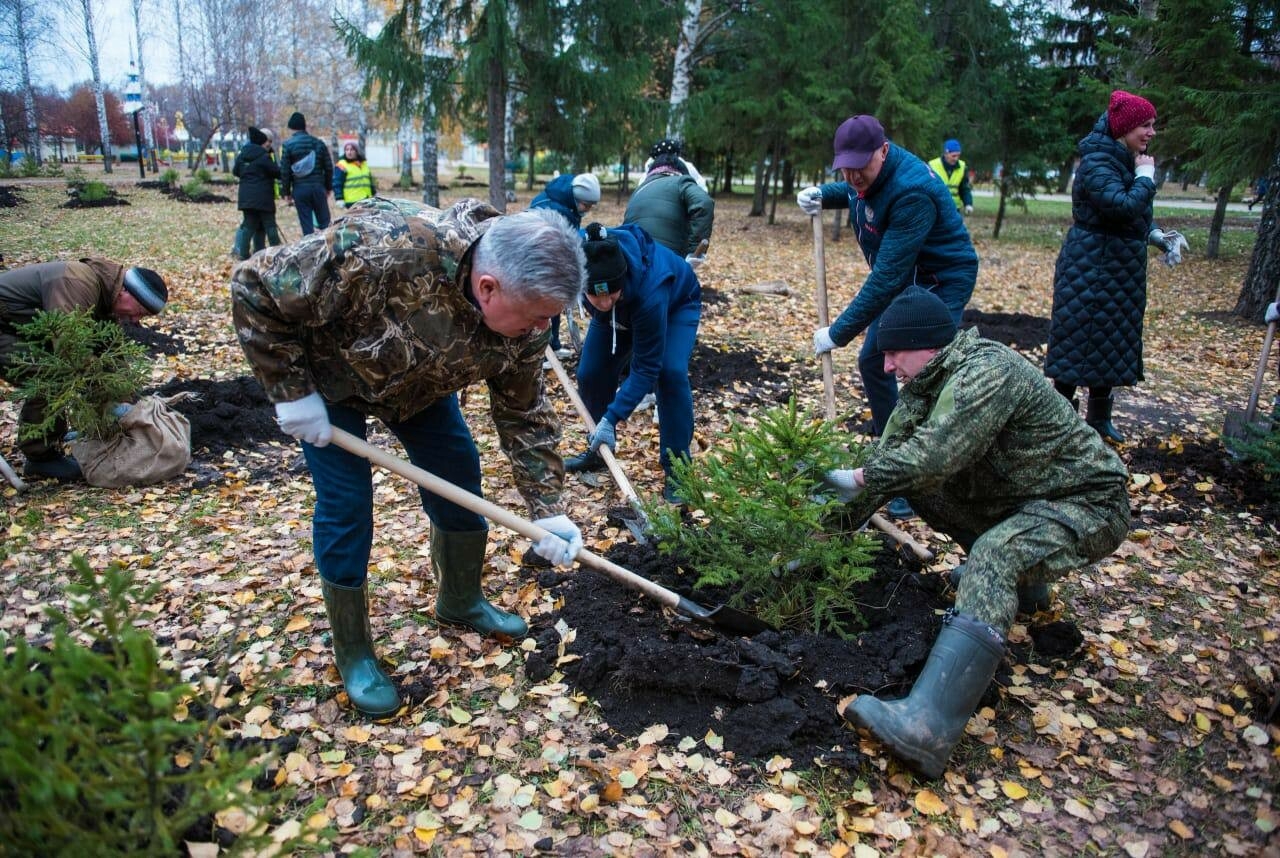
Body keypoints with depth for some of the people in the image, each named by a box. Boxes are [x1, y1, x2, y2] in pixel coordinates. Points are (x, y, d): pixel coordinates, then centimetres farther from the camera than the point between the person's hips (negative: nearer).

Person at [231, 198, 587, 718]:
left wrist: (548, 509, -15)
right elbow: (255, 290, -32)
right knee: (345, 505, -6)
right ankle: (352, 655, 14)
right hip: (327, 373, -5)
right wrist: (291, 391, -27)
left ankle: (460, 601, 31)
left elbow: (523, 413, -12)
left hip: (419, 378, 5)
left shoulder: (522, 310, -24)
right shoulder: (382, 251, -45)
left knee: (459, 476, 5)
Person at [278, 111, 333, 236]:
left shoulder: (288, 145, -1)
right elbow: (329, 167, 7)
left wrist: (286, 192, 5)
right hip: (318, 187, 2)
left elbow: (284, 171, -3)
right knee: (324, 222, 7)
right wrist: (328, 187, 17)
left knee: (307, 225, 2)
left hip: (299, 189, -2)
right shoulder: (318, 143, 6)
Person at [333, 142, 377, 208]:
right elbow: (337, 184, -8)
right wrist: (339, 199, -16)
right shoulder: (342, 166, -5)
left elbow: (371, 181, 24)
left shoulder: (364, 163, 17)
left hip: (367, 200, 7)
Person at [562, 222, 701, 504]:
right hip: (623, 310, 5)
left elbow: (645, 368, -38)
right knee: (590, 374, -4)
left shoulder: (650, 289, -46)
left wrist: (612, 419, -41)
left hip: (676, 304, -5)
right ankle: (598, 451, 20)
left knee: (670, 372, -27)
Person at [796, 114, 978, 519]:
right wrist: (822, 194, 0)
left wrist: (838, 333, -32)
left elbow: (886, 278, -36)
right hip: (902, 281, 10)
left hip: (941, 282, -10)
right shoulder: (868, 173, -6)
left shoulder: (911, 193, -34)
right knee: (873, 361, 16)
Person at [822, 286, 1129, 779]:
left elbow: (931, 456, -36)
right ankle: (1020, 581, 15)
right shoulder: (928, 382, 2)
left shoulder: (986, 372, -26)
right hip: (1018, 497, 9)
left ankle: (929, 725, -52)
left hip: (1085, 504, -9)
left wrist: (858, 477, -21)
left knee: (995, 555, -35)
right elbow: (892, 453, 2)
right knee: (915, 482, 1)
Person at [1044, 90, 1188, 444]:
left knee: (1112, 345, 14)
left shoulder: (1128, 162, 12)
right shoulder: (1096, 163, -17)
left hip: (1121, 270, 9)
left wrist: (1161, 237, 5)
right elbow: (1122, 206, -31)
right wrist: (1145, 177, -15)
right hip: (1090, 271, -9)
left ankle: (1099, 417, 25)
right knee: (1080, 343, -4)